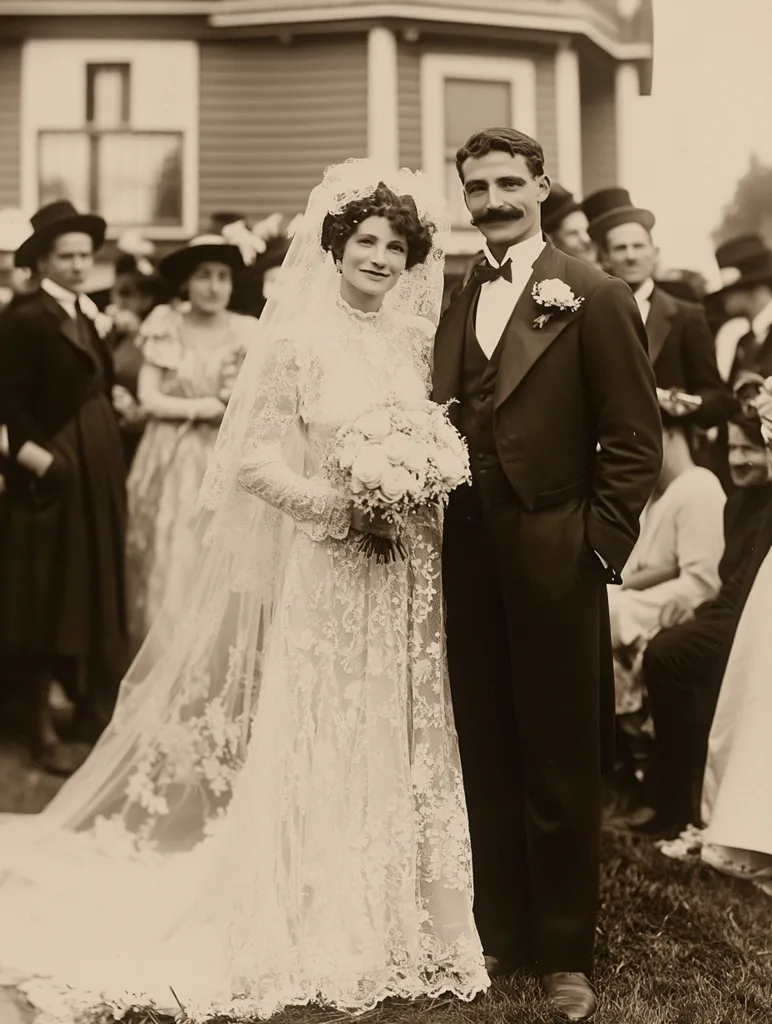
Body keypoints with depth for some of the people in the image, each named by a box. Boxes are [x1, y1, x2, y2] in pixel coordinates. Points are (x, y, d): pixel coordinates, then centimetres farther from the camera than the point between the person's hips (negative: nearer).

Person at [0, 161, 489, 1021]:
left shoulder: (415, 338, 9)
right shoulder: (299, 336, -7)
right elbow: (256, 458, -11)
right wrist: (335, 504, -21)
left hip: (405, 569, 5)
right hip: (324, 568, -5)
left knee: (398, 741, 11)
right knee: (316, 739, 2)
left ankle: (397, 915, 25)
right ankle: (317, 926, 16)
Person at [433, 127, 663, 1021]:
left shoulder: (594, 298, -4)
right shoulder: (452, 300, 9)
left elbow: (635, 441, -6)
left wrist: (596, 546, -11)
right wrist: (431, 513, -1)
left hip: (552, 557, -4)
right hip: (467, 558, 4)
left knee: (560, 767, 6)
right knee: (486, 758, 13)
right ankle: (499, 930, 28)